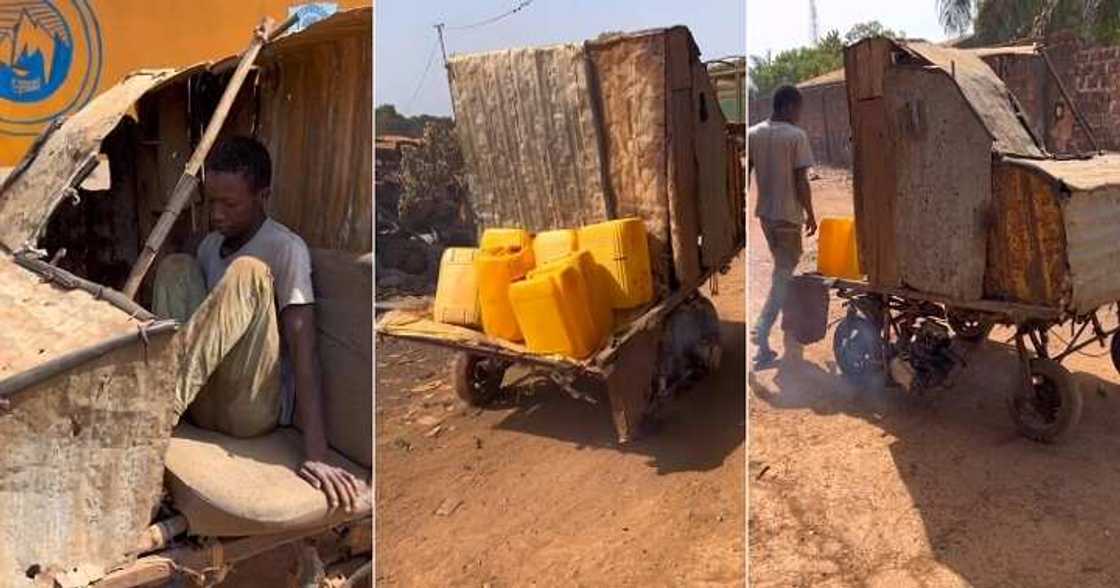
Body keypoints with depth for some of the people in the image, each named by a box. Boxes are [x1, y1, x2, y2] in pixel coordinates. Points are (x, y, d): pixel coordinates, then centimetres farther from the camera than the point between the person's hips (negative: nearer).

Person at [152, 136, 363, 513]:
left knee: (249, 272, -26)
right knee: (176, 266, -4)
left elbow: (303, 353, -22)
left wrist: (316, 456, -31)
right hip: (206, 406, 6)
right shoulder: (210, 245, 12)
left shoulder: (286, 249, -11)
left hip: (254, 411, -6)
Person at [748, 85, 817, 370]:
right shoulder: (796, 135, -14)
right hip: (788, 213, -6)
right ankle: (761, 330, -11)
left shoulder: (753, 133, 2)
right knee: (784, 274, 0)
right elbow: (801, 181, -15)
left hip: (764, 211, 6)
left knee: (781, 266, 24)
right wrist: (810, 214, -5)